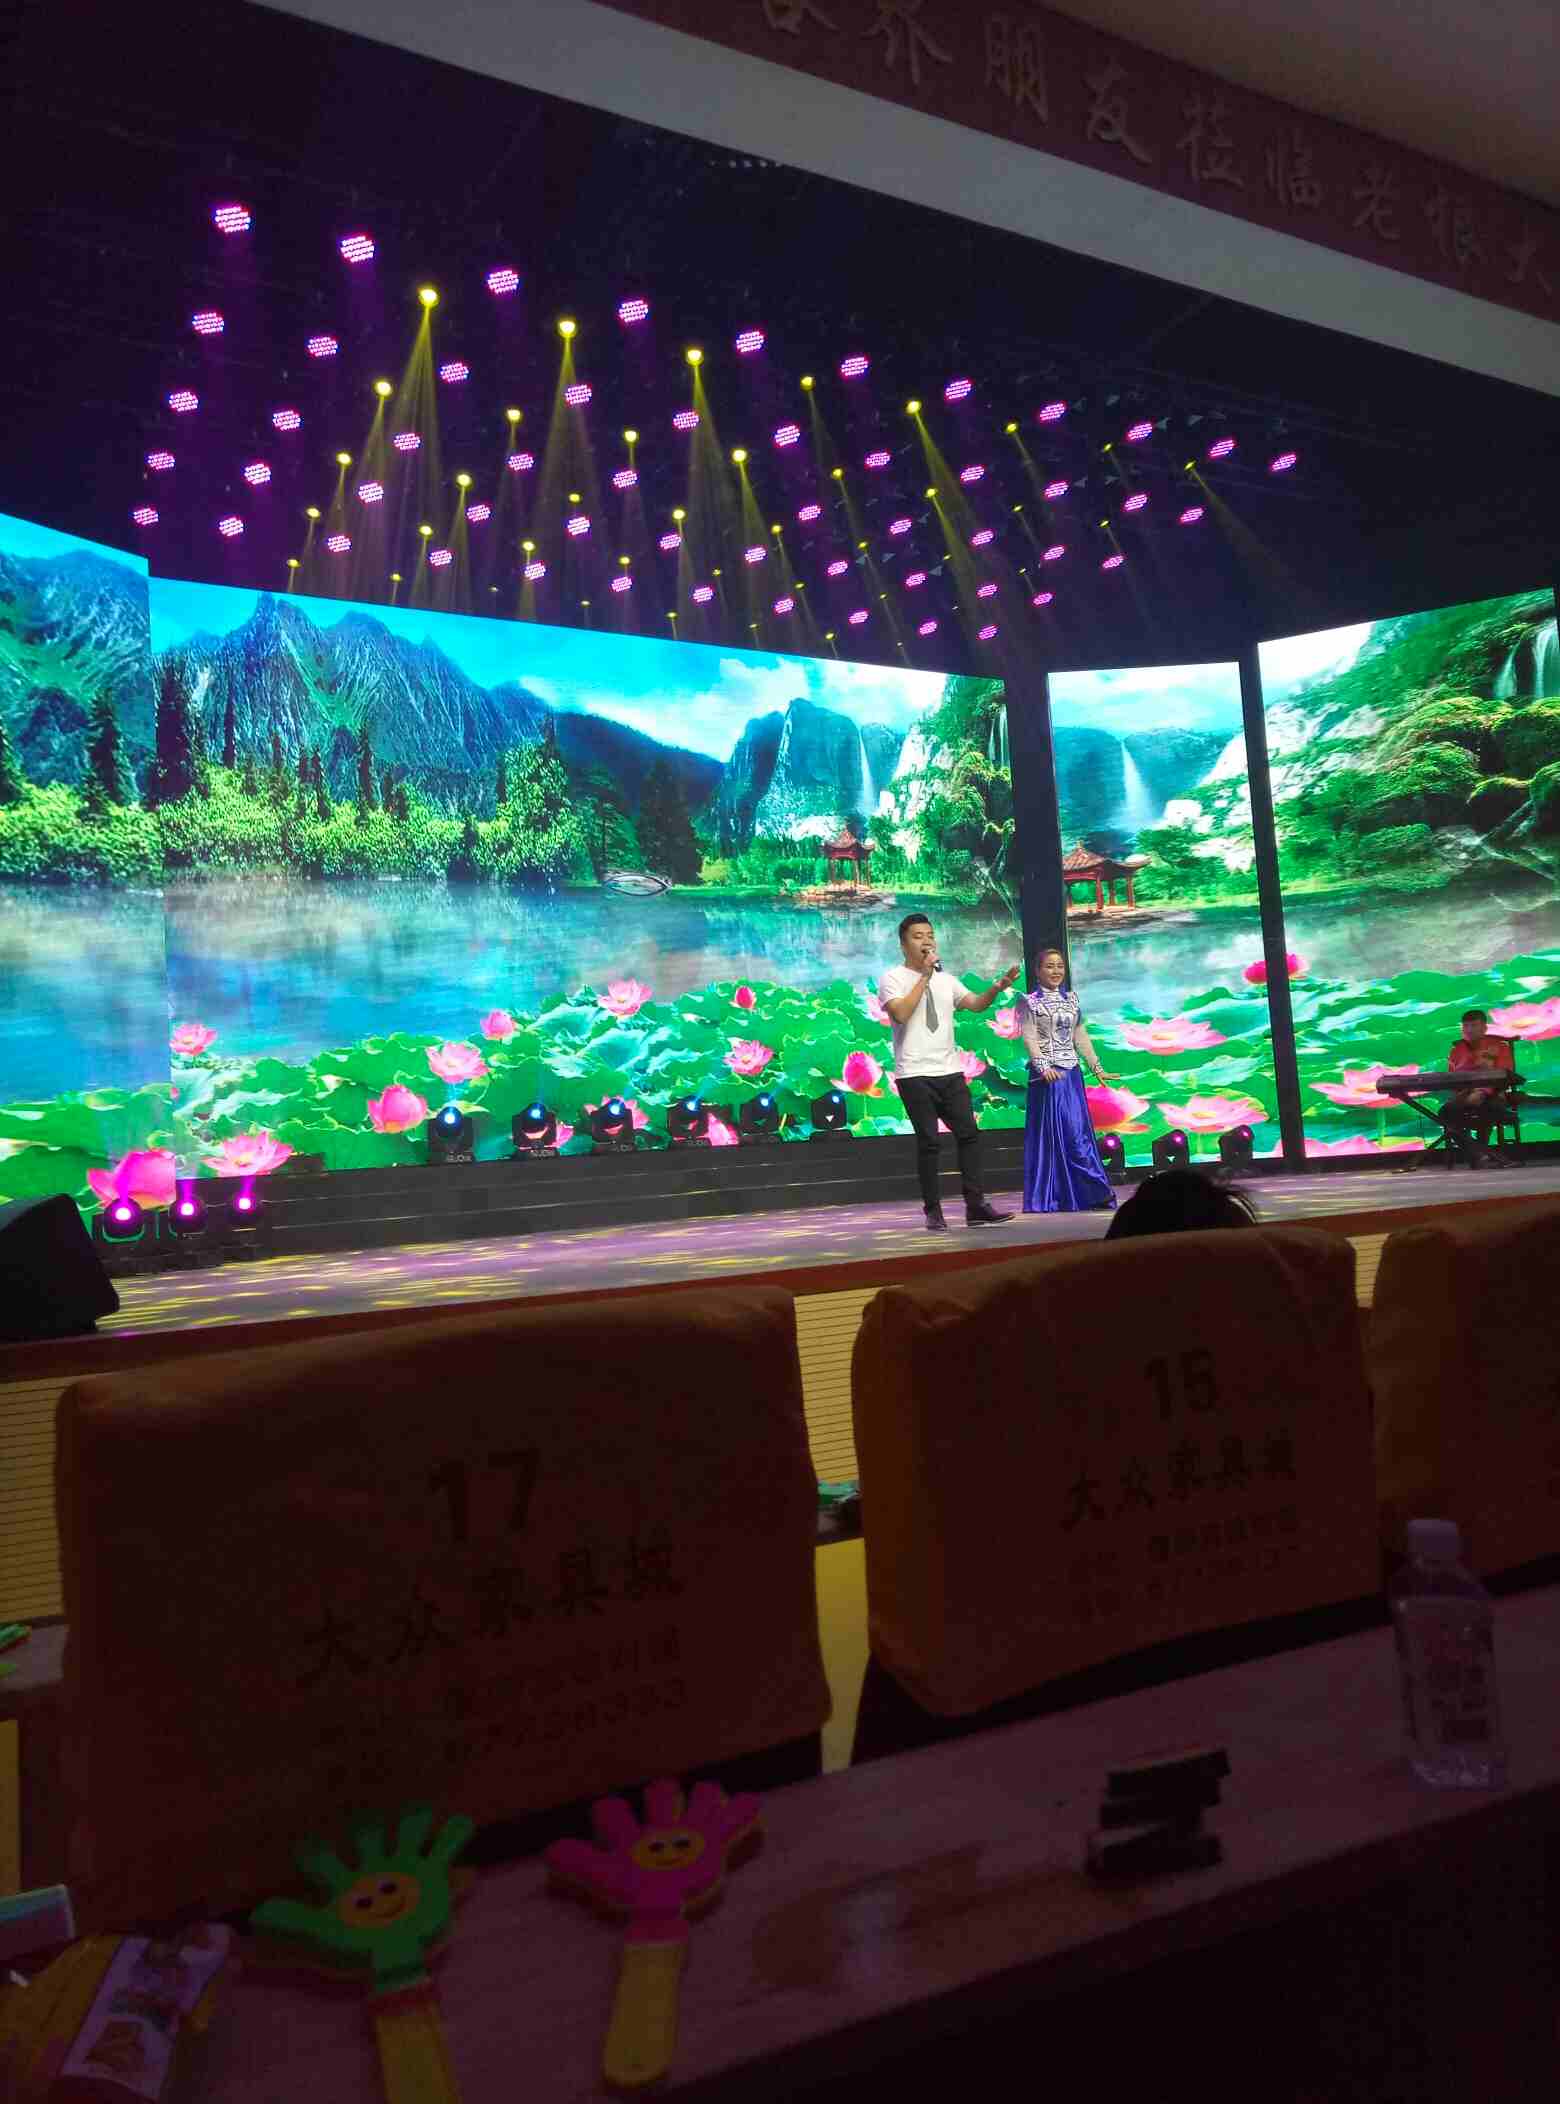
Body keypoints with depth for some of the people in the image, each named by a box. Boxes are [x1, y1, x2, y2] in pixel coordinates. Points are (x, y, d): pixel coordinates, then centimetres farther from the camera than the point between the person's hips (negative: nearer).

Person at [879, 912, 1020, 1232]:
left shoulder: (946, 979, 15)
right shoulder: (893, 978, -2)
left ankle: (975, 1206, 4)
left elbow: (975, 1004, 5)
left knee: (969, 1134, 0)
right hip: (915, 1075, -5)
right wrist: (925, 976, -15)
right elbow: (902, 1013, -18)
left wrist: (997, 988, -14)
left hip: (950, 1072, 5)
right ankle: (933, 1212, 7)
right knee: (929, 1142, -3)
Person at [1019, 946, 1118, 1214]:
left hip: (1072, 1071, 5)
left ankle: (1090, 1195, 10)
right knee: (1051, 1132, -5)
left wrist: (1097, 1067, 12)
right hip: (1047, 1073, -5)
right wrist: (1044, 1066, -25)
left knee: (1079, 1132, 5)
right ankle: (1049, 1199, -2)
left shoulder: (1071, 998, 14)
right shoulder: (1030, 1002, -1)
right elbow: (1029, 1038, -11)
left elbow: (1080, 1036, 15)